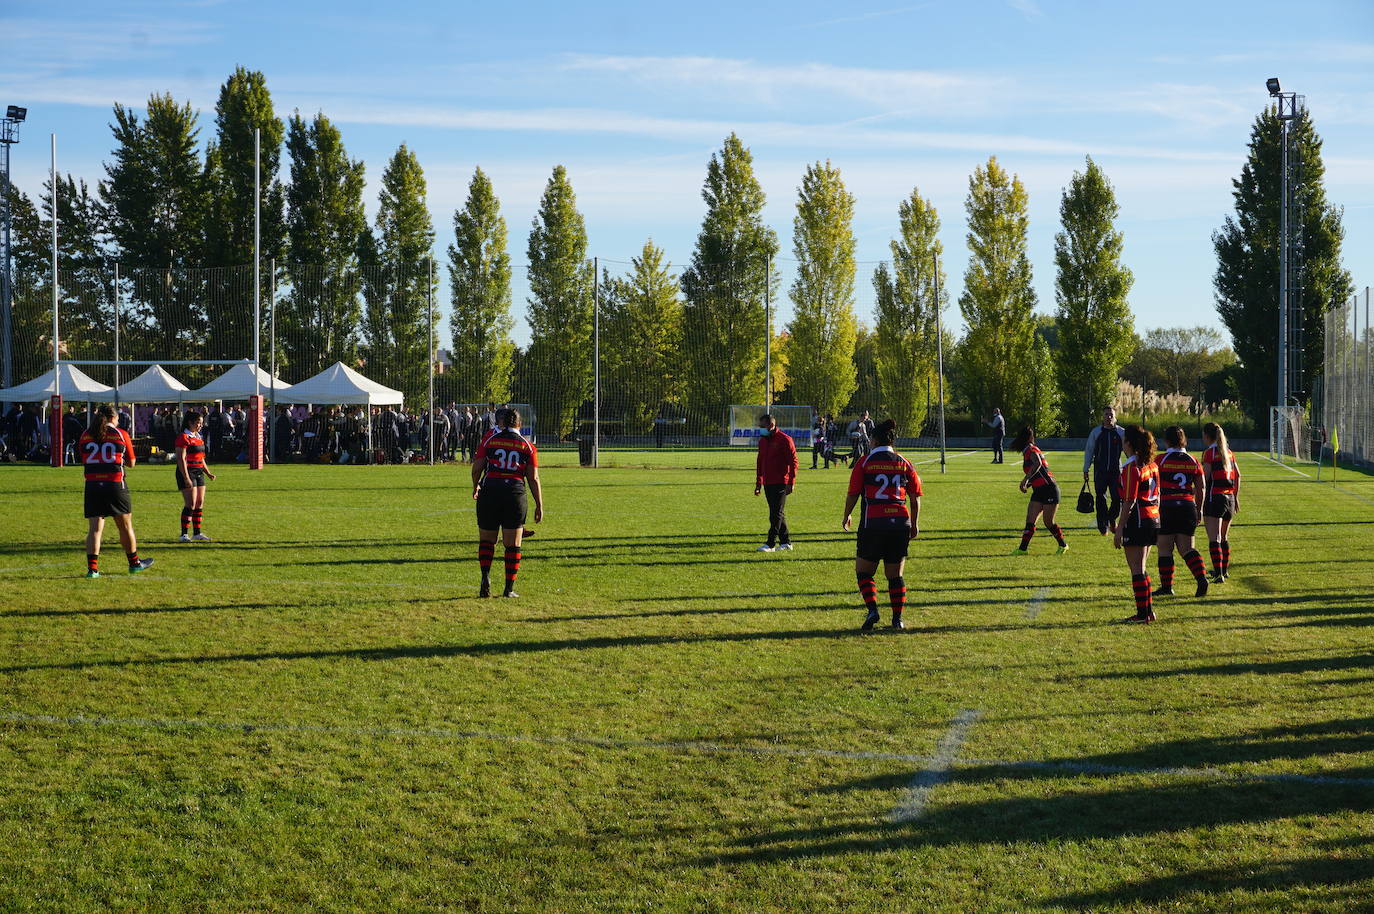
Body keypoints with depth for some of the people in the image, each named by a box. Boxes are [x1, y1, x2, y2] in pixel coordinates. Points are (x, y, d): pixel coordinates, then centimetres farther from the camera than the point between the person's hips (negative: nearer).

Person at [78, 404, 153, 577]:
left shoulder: (85, 435, 6)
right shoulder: (121, 434, -1)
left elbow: (83, 460, 13)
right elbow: (131, 462, 6)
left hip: (92, 485, 2)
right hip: (115, 484, -2)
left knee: (94, 528, 1)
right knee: (125, 526, 13)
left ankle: (92, 568, -9)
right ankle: (134, 563, 25)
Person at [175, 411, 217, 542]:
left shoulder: (198, 437, 17)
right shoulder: (183, 437, -11)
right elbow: (181, 459, -16)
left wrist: (208, 472, 18)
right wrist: (186, 478, -21)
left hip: (199, 472, 9)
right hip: (187, 472, -9)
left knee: (200, 504, 8)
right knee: (191, 504, -11)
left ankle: (197, 533, 15)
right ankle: (184, 535, -7)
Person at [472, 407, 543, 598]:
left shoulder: (490, 440, 5)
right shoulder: (527, 446, 6)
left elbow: (476, 469, 2)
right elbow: (533, 478, 3)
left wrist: (475, 487, 22)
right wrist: (539, 505, 8)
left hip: (489, 492, 0)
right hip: (515, 494, 0)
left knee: (486, 540, 14)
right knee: (513, 545, 7)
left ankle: (485, 577, -6)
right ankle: (509, 588, 6)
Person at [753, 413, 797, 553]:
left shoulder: (784, 439, -9)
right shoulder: (762, 440, 14)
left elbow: (793, 461, -11)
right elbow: (759, 461, 22)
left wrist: (791, 482, -15)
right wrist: (758, 482, 21)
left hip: (780, 483, -8)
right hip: (768, 483, 8)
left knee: (776, 514, -7)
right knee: (778, 514, 12)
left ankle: (771, 544, -8)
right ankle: (786, 542, 19)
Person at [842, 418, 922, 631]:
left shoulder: (865, 462, 1)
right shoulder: (904, 463, 8)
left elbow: (853, 494, -1)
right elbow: (916, 497, 8)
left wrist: (846, 517, 14)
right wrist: (914, 525, 18)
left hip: (872, 523, -3)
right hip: (900, 522, 3)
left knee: (864, 571, 9)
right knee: (895, 575, 11)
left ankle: (872, 609, -10)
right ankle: (897, 618, 10)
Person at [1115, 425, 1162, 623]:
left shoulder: (1131, 467, -15)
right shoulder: (1151, 465, 11)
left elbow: (1129, 501, -18)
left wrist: (1119, 529, -16)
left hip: (1137, 522, -9)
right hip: (1153, 519, 9)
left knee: (1137, 569, -3)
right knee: (1140, 569, 16)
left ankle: (1143, 613, -3)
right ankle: (1148, 610, 19)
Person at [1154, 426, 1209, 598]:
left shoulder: (1161, 460, -4)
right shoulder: (1193, 461, 7)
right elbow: (1200, 489, 9)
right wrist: (1199, 510, 20)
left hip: (1166, 507, -4)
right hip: (1187, 507, 4)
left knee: (1165, 550, 4)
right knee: (1186, 548, 9)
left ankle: (1166, 586, 6)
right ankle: (1202, 578, -10)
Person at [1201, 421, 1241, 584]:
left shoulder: (1209, 453, -8)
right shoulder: (1228, 452, 12)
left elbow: (1205, 478, -13)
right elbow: (1237, 475, 14)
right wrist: (1236, 497, 21)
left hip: (1214, 497, -7)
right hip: (1229, 497, 7)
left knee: (1214, 538, -11)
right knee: (1224, 537, 22)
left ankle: (1219, 574, -21)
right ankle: (1224, 570, 35)